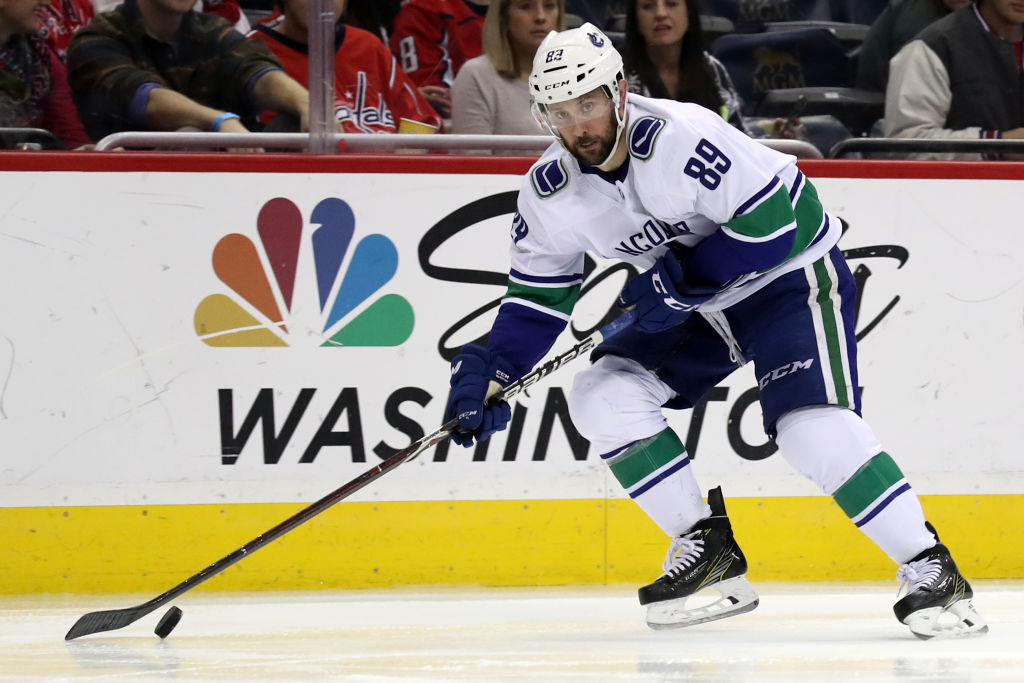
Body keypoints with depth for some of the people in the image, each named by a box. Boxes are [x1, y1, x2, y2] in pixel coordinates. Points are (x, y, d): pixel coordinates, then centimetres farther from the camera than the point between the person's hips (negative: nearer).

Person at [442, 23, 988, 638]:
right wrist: (488, 375, -11)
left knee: (811, 425, -26)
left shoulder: (679, 137, -30)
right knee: (602, 397, -7)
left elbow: (770, 223, -29)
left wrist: (680, 283, -26)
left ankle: (931, 572, -20)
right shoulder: (549, 195, -7)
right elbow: (539, 297, 3)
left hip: (792, 274, -8)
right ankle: (708, 552, 1)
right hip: (696, 304, 8)